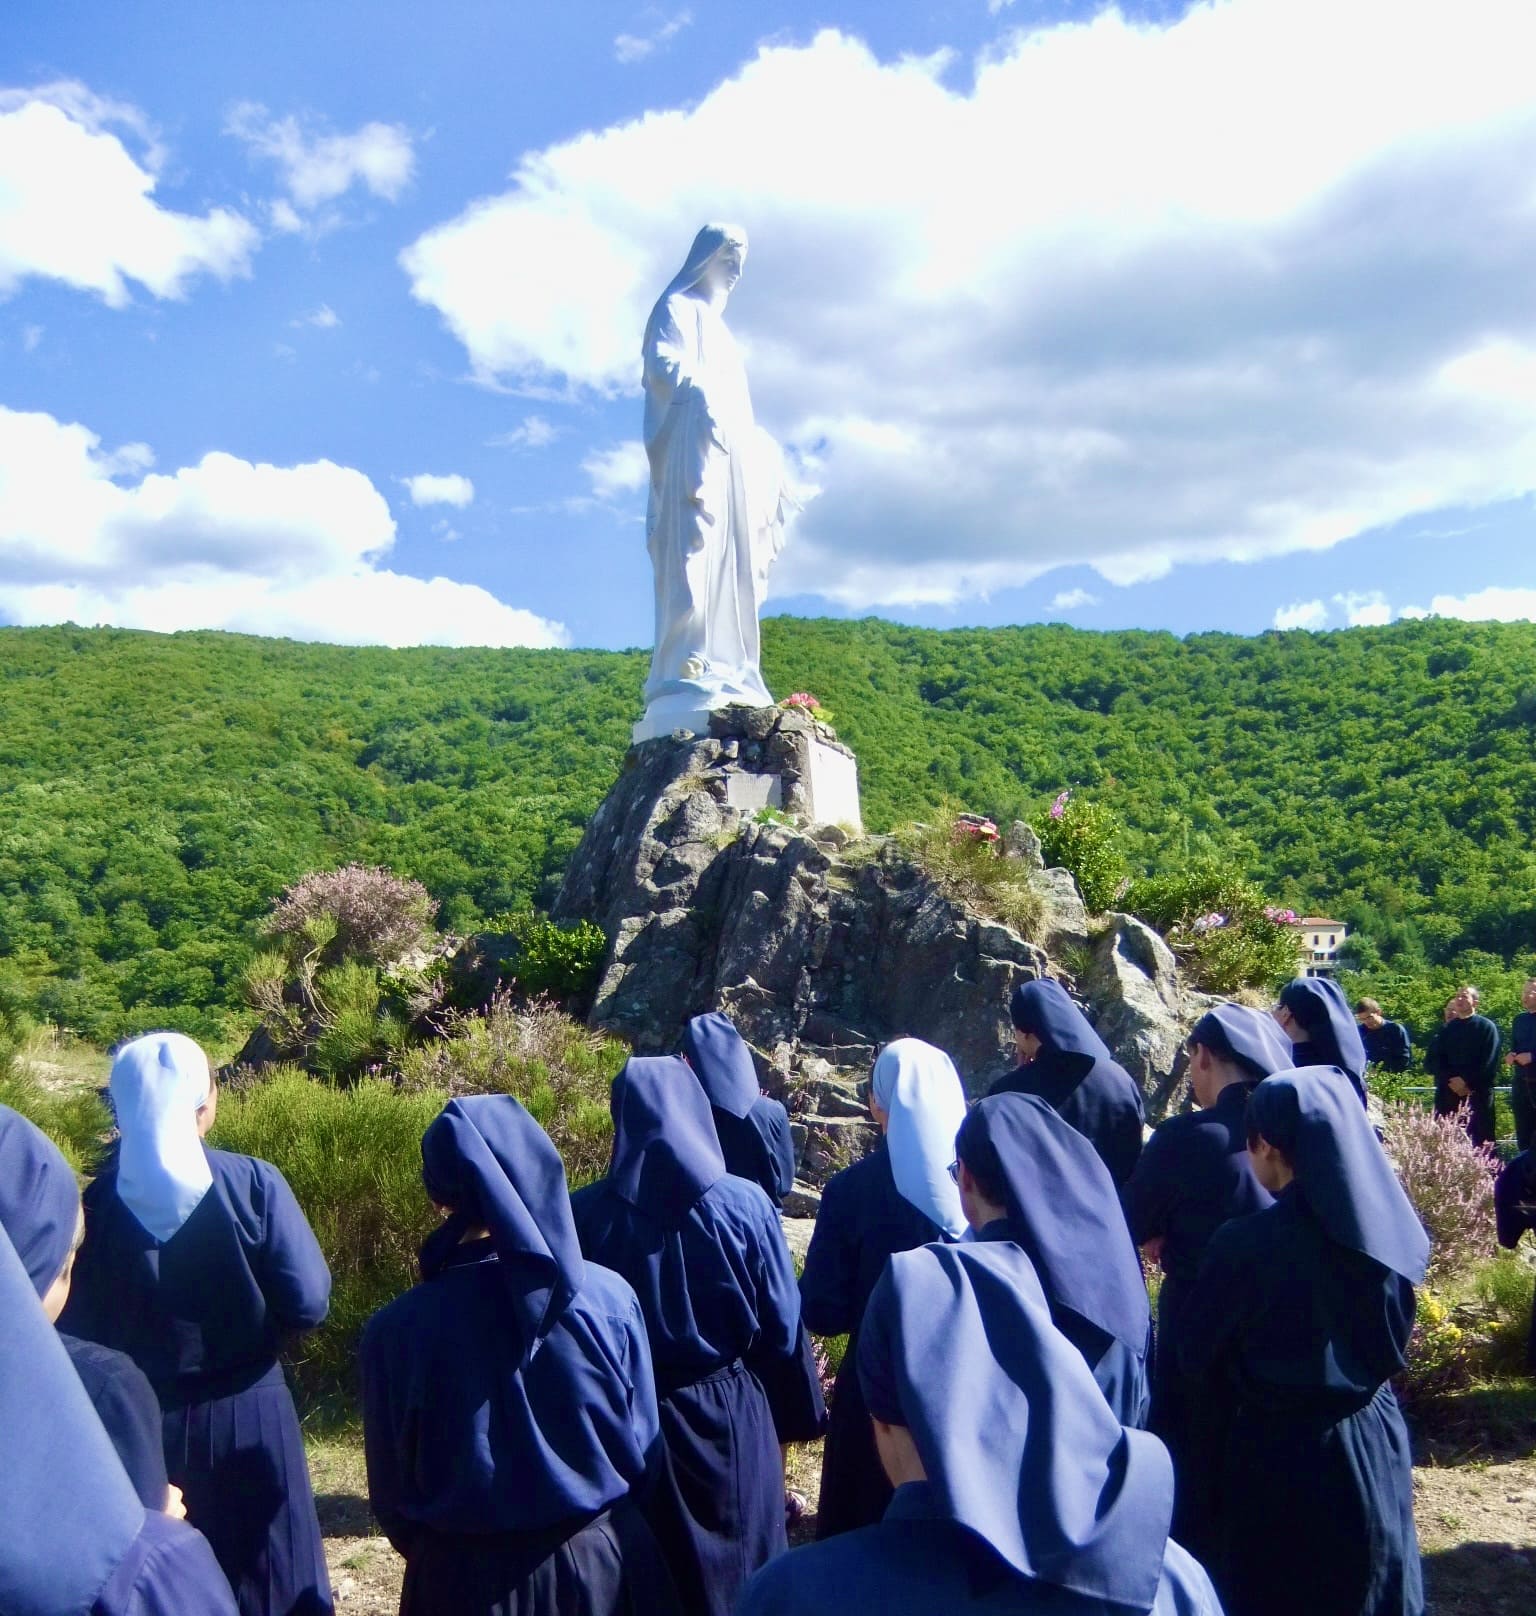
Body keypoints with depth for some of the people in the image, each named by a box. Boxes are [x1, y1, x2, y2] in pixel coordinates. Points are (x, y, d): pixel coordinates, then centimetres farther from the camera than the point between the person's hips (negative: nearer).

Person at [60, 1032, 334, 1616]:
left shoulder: (96, 1202, -11)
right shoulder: (254, 1185, -16)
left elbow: (78, 1331, -3)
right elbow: (307, 1304, -15)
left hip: (136, 1427, 2)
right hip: (247, 1419, -2)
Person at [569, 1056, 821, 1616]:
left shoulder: (583, 1214, -12)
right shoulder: (745, 1204, -13)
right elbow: (782, 1325, -7)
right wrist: (794, 1412, 7)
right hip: (732, 1418, 0)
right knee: (738, 1569, 19)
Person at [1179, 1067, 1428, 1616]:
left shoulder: (1245, 1243, -23)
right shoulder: (1393, 1227, -9)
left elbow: (1197, 1355, -10)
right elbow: (1394, 1344, 6)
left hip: (1275, 1457, -4)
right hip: (1377, 1446, 4)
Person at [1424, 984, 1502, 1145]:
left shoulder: (1486, 1027, 4)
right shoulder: (1447, 1029, 16)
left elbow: (1489, 1064, -6)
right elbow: (1431, 1061, 9)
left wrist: (1467, 1081, -13)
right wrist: (1450, 1080, -7)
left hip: (1478, 1093, -4)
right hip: (1447, 1093, 4)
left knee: (1478, 1141, -6)